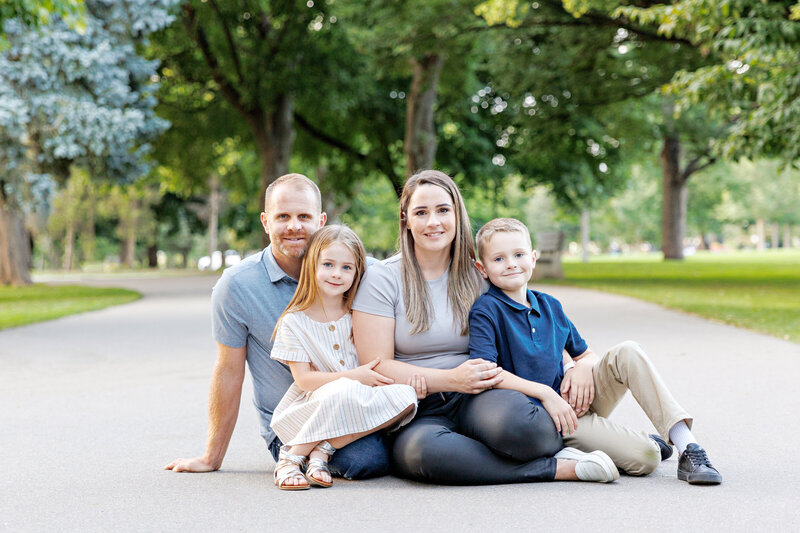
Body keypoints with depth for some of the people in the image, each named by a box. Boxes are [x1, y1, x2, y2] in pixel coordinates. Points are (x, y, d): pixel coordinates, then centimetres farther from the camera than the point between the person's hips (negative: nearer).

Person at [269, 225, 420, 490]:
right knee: (343, 391, -37)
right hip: (311, 405, -4)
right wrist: (353, 377, -18)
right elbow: (303, 379, -7)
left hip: (358, 407, 4)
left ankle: (321, 451, -22)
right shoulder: (294, 322, -2)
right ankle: (292, 456, -19)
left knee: (405, 395, -25)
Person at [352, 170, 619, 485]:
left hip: (473, 400, 1)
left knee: (509, 417, -37)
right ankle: (560, 469, -25)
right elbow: (377, 367, -5)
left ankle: (561, 448, -6)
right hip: (416, 416, -1)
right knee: (425, 448, -38)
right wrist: (451, 379, -15)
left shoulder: (476, 277, 12)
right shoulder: (382, 279, 2)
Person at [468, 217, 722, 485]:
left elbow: (587, 354, 21)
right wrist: (545, 393, -22)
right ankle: (644, 442, 12)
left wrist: (582, 367, -5)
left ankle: (687, 448, -17)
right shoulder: (486, 311, -8)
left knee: (626, 352, -17)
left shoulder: (549, 305, 12)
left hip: (574, 403, 7)